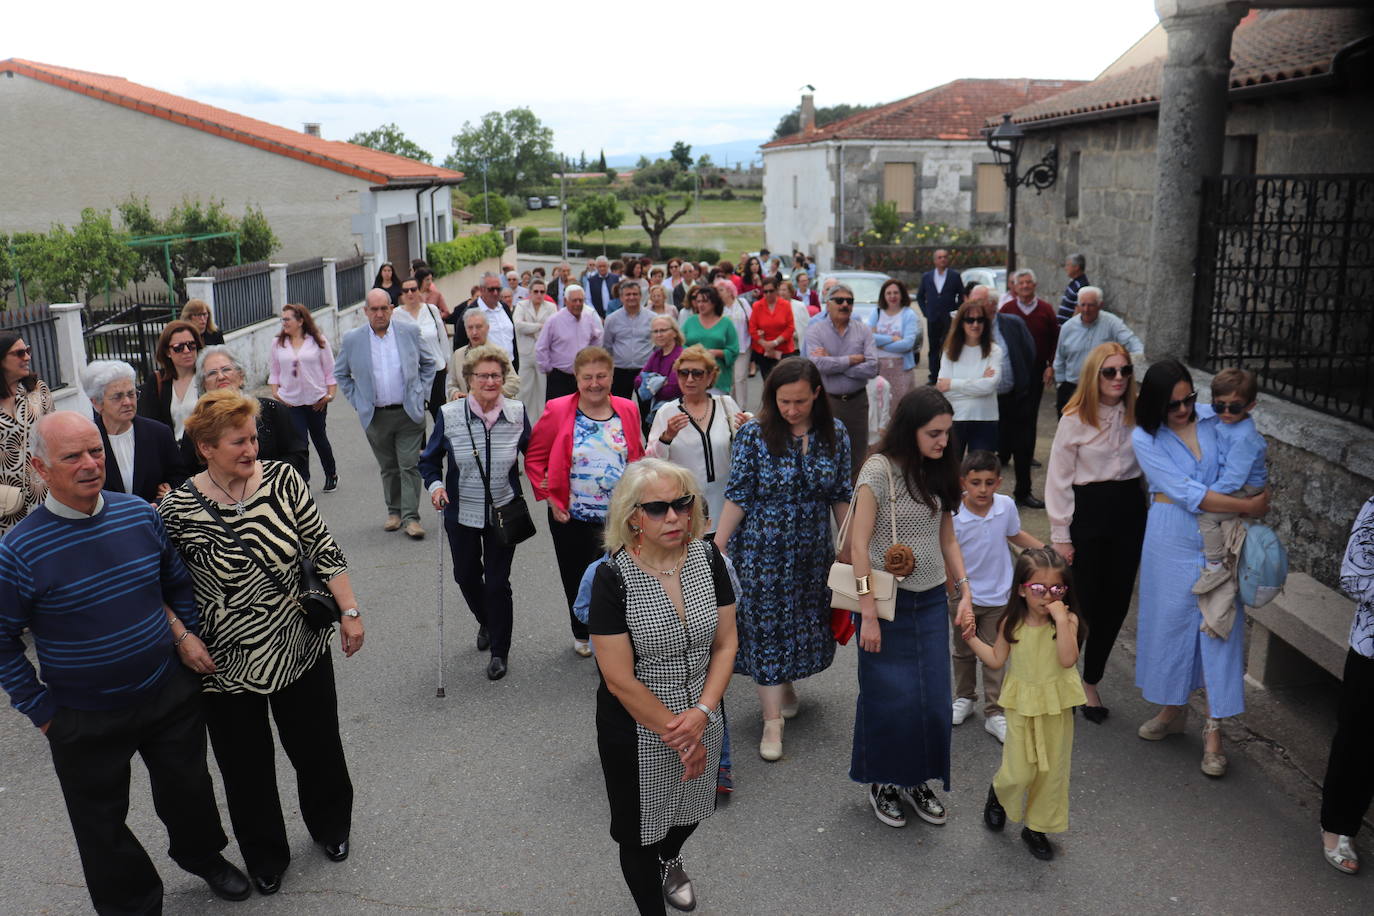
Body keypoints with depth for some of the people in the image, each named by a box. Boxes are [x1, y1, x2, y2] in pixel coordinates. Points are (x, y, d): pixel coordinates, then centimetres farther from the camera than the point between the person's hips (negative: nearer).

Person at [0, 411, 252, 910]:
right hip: (85, 719, -3)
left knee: (188, 791, 23)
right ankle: (131, 903, 40)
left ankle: (202, 855, 52)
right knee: (103, 829, 15)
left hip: (170, 694, 3)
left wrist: (187, 634, 2)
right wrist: (42, 712, -7)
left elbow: (178, 582, 10)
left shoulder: (140, 514, -8)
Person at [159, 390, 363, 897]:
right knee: (248, 768, 15)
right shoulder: (177, 511, -15)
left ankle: (331, 827, 47)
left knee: (318, 747, 18)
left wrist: (349, 611, -4)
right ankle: (266, 858, 40)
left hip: (301, 647, 2)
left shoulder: (282, 479, -9)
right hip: (228, 665, -2)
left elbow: (323, 548, -4)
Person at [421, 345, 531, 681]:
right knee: (466, 575, 17)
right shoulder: (449, 415, -11)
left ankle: (499, 651, 22)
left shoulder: (517, 412, -10)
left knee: (498, 582, 3)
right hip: (462, 514, 1)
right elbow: (430, 459, 1)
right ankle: (486, 622, 49)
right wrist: (435, 485, -17)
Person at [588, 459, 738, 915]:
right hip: (636, 729, -4)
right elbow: (620, 680, -21)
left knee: (690, 808, 28)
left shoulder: (707, 557, -10)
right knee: (641, 829, 15)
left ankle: (670, 860, 61)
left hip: (703, 719, 5)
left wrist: (702, 713, -16)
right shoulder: (613, 577, -23)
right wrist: (677, 733, -15)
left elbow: (725, 644, -4)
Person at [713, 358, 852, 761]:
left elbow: (841, 497, 4)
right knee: (765, 627, 2)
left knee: (806, 622, 16)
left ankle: (785, 683, 45)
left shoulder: (835, 434, -3)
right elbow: (737, 496, -10)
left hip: (813, 550, 3)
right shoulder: (753, 434, -12)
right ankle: (772, 721, 11)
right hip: (761, 550, -3)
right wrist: (717, 547, -12)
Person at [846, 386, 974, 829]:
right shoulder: (879, 469, -14)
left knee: (933, 698, 8)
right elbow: (859, 544, -14)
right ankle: (883, 783, 26)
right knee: (889, 700, 5)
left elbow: (947, 539, 14)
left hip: (931, 602, 6)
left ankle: (918, 781, 28)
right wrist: (868, 614, -15)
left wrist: (964, 592, 6)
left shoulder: (938, 473, 6)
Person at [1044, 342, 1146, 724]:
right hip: (1088, 511, -4)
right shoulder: (1075, 419, -9)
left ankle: (1090, 683, 25)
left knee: (1116, 602, 8)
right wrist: (1061, 535, -7)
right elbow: (1059, 479, -6)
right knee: (1084, 602, 1)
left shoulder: (1137, 416, 2)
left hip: (1129, 510, 4)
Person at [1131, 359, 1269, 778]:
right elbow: (1188, 492, -14)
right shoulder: (1145, 438, -7)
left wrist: (1258, 498, -4)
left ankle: (1214, 729, 9)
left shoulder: (1213, 419, 0)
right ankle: (1174, 709, 31)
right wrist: (1246, 506, -17)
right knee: (1171, 621, 10)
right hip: (1172, 542, -1)